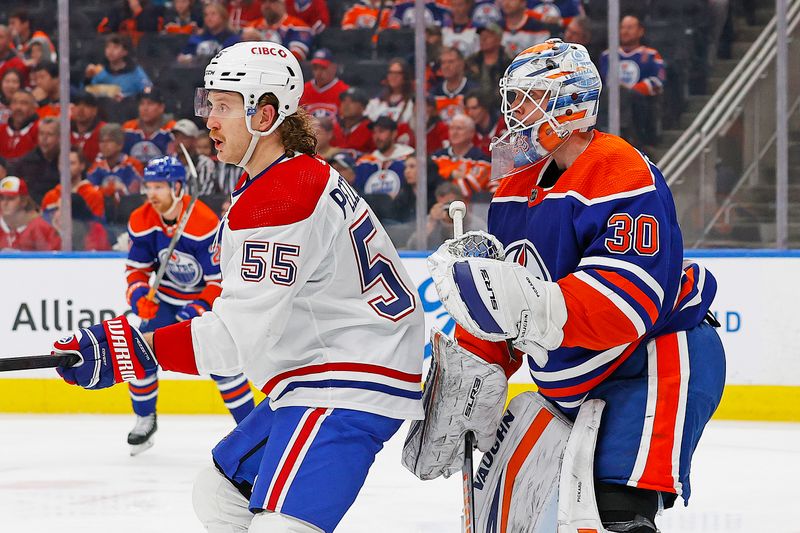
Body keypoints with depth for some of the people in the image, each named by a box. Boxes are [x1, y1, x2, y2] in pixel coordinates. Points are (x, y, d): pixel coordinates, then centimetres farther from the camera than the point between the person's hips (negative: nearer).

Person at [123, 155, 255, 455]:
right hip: (166, 298, 5)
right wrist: (138, 293, -22)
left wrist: (200, 309, -36)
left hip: (207, 298, -5)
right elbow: (136, 267, -1)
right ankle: (145, 418, 18)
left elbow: (221, 278, -25)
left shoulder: (205, 223, -30)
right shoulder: (141, 222, -13)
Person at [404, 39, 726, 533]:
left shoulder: (624, 176, -21)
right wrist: (472, 372, 5)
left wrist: (535, 310, -42)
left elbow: (628, 302, -32)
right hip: (574, 379, 9)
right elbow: (498, 295, 15)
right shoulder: (517, 188, 8)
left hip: (659, 362, -9)